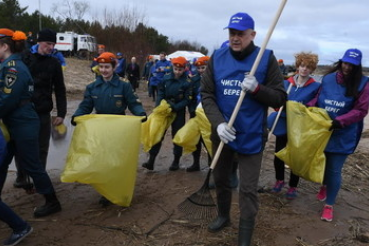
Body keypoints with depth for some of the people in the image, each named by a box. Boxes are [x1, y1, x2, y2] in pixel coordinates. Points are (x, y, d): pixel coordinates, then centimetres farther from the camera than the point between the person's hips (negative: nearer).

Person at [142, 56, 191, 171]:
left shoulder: (186, 83, -12)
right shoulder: (166, 78, -4)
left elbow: (186, 100, -12)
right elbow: (160, 94, 2)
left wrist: (175, 107, -23)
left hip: (178, 112, -3)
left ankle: (176, 161, 22)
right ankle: (151, 160, 9)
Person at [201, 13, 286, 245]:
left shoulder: (266, 58, -7)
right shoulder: (217, 58, -1)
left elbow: (280, 98, -5)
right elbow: (206, 94, -3)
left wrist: (257, 89, -24)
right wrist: (218, 123, -18)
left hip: (251, 136, -3)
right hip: (222, 132, 4)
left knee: (248, 188, 3)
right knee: (221, 178, 20)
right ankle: (223, 216, 46)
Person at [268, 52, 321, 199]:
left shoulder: (315, 87, -7)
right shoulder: (286, 83, 2)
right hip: (283, 124, 3)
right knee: (278, 155, 10)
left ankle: (293, 186, 28)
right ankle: (279, 180, 34)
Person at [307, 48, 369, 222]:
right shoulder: (328, 79, -2)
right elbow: (318, 99, 8)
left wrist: (340, 121, -26)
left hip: (343, 136, -3)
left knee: (334, 170, 2)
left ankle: (329, 206, 20)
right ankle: (324, 186, 52)